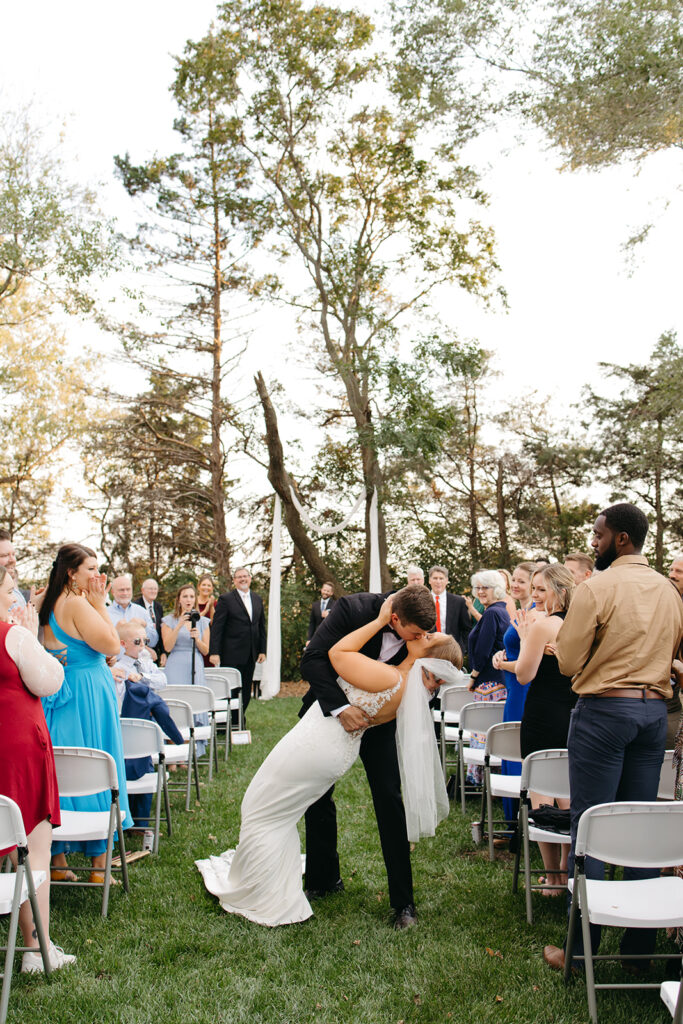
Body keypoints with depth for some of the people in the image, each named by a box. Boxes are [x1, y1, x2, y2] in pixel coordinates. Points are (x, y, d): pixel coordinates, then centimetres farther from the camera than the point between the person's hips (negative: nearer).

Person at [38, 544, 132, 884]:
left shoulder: (51, 604, 9)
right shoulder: (77, 604, -18)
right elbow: (112, 646, -16)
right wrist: (100, 604, -12)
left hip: (59, 698, 8)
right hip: (86, 697, -8)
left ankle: (58, 860, 22)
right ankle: (98, 864, 10)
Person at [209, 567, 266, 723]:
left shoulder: (257, 599, 12)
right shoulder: (225, 599, -5)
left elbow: (261, 626, 15)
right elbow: (217, 627, -8)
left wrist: (262, 650, 9)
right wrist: (214, 652, -14)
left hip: (250, 655, 5)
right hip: (231, 654, -5)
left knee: (246, 692, 9)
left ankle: (238, 722, 20)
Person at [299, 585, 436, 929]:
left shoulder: (420, 634, -20)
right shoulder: (353, 609, -31)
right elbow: (312, 661, -31)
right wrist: (340, 706, -41)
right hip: (331, 709, 0)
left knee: (389, 801, -5)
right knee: (317, 796, 10)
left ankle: (403, 901, 8)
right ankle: (323, 879, 32)